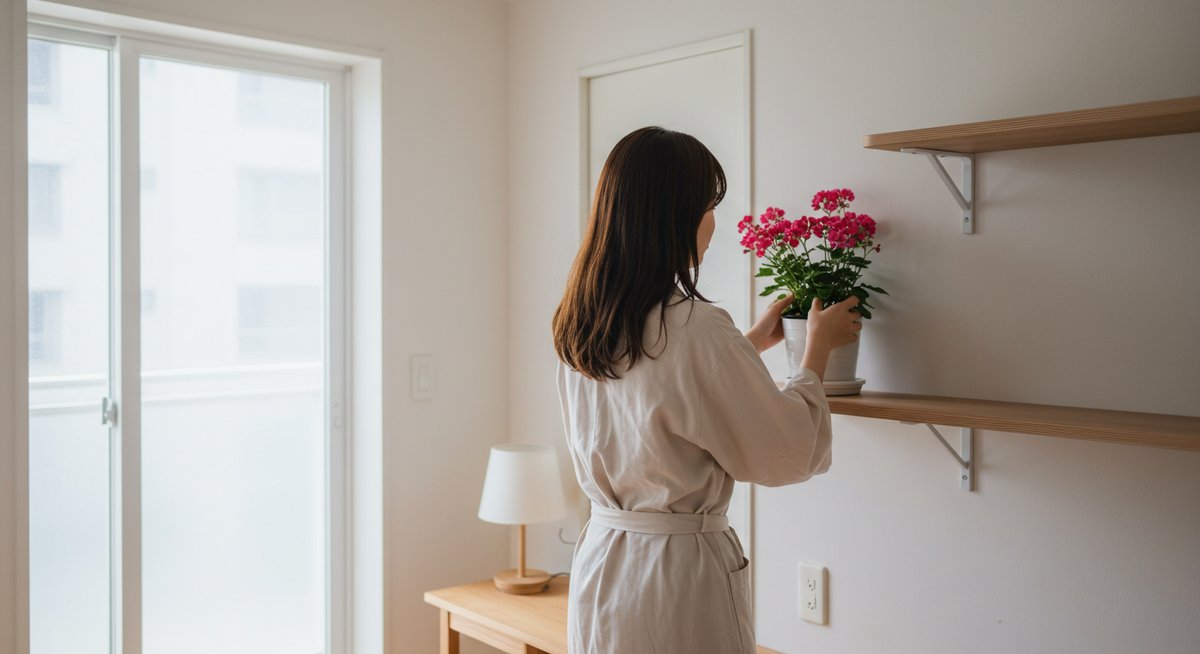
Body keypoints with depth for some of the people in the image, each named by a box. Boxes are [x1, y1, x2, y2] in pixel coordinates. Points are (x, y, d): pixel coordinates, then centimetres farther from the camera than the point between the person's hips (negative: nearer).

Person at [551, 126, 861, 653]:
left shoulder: (579, 327, 1)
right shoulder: (697, 329, -22)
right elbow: (788, 454, -10)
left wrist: (753, 341, 25)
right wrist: (819, 347, 4)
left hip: (598, 567, 8)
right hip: (678, 573, -7)